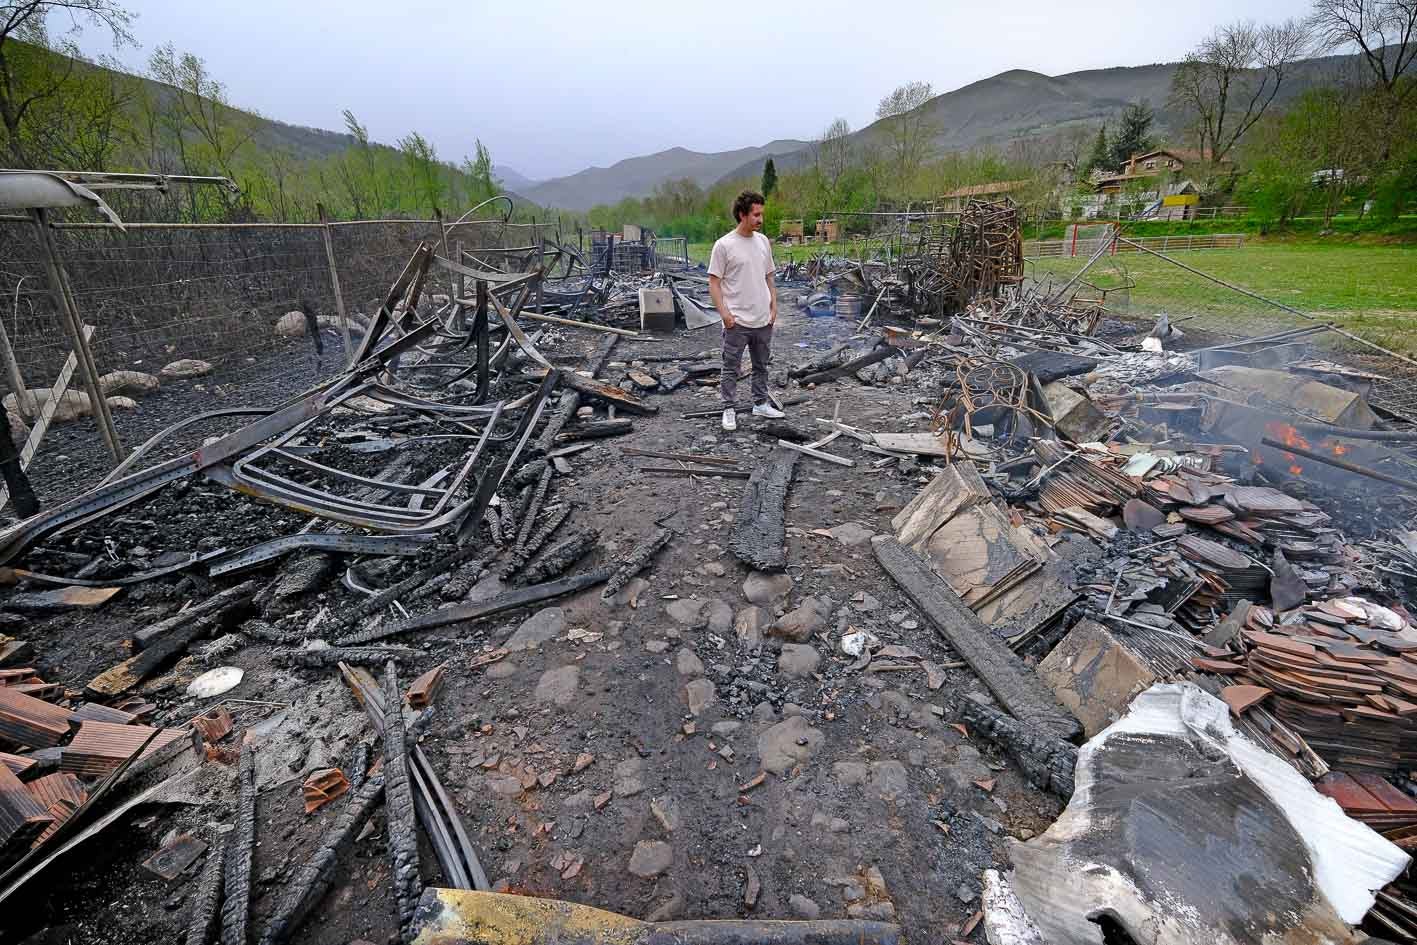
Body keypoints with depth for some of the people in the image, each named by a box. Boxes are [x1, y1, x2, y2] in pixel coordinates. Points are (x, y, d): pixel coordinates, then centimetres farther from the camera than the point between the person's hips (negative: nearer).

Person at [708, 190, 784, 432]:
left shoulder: (763, 241, 8)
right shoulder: (724, 245, -12)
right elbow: (714, 282, -11)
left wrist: (773, 304, 8)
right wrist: (724, 311, -19)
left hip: (763, 320, 7)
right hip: (737, 321, -7)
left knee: (761, 365, 17)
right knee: (731, 368, 3)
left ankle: (761, 404, 30)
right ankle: (729, 410, 13)